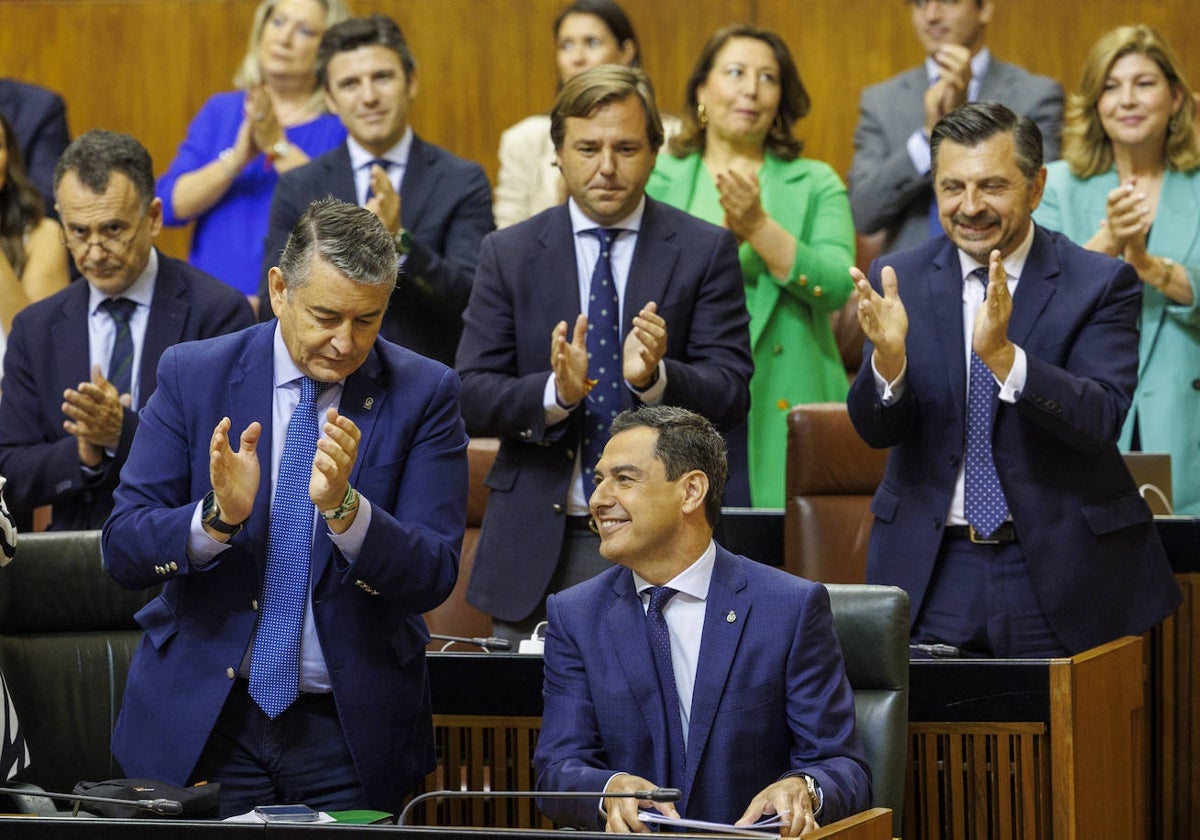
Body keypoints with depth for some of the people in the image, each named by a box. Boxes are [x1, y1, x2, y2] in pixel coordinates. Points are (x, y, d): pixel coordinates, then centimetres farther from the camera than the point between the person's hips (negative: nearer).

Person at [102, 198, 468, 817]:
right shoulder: (192, 376, -3)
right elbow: (122, 550, -7)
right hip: (201, 719, 0)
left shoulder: (423, 394, -4)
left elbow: (433, 578, -11)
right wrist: (218, 515, -26)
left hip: (352, 727, 0)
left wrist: (343, 505, -28)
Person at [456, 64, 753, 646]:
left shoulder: (706, 252, 3)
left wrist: (655, 378, -25)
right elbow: (472, 398, 0)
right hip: (539, 545, 1)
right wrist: (555, 394, -20)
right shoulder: (509, 254, 7)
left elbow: (730, 391, -5)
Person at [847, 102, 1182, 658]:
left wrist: (1002, 355, -31)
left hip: (1059, 569, -2)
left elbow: (1101, 420, -18)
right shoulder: (900, 279, 2)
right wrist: (888, 358, -25)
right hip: (931, 570, 2)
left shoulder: (1100, 284, -6)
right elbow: (875, 429, -3)